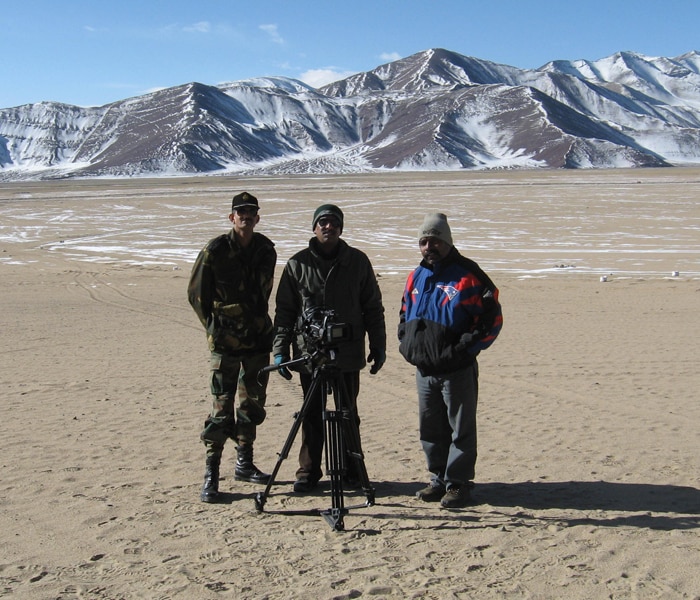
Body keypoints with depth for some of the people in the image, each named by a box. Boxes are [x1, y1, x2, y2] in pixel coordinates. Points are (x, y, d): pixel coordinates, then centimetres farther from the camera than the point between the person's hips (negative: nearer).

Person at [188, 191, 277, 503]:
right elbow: (196, 293, -1)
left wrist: (260, 322, 13)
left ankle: (244, 463, 26)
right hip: (226, 340, -5)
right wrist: (213, 328, -3)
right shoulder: (215, 251, -8)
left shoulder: (266, 249, 6)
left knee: (253, 402, 13)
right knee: (222, 406, -6)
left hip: (258, 338, 5)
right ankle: (211, 473, 1)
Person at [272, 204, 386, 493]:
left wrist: (378, 346, 5)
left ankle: (351, 468, 21)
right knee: (312, 414, 7)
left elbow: (373, 308, 8)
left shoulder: (358, 261, 4)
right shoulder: (297, 264, 4)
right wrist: (280, 349, -1)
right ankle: (309, 470, 17)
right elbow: (284, 311, 5)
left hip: (348, 353, 0)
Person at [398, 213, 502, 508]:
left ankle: (458, 484, 12)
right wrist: (407, 345, 10)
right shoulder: (416, 277, 12)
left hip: (457, 369, -7)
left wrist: (465, 349, -15)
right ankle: (438, 480, 26)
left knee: (461, 429, 3)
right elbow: (404, 315, 26)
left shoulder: (468, 276, -9)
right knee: (430, 428, 14)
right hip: (424, 369, 7)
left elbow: (493, 318, -11)